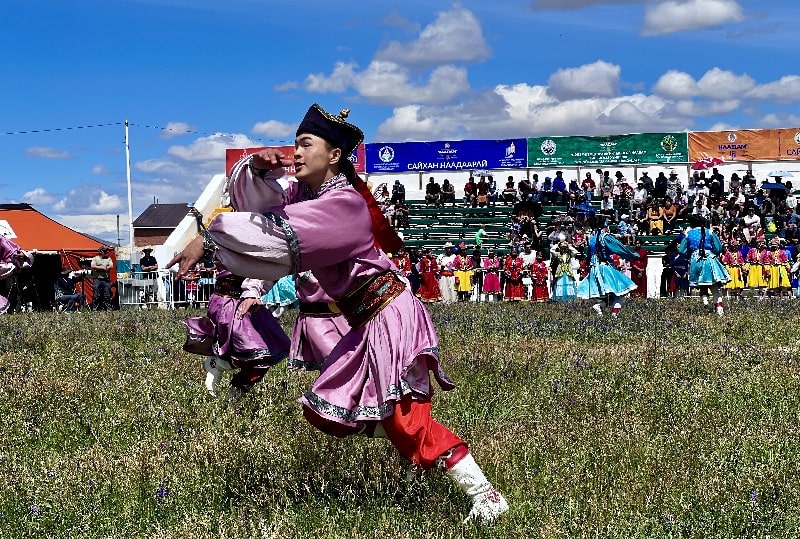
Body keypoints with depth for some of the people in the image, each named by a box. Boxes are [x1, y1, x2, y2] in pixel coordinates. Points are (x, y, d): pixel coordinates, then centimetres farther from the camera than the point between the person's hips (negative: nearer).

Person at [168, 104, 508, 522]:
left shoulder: (342, 203, -19)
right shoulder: (316, 197, 9)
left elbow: (278, 233, -28)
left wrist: (208, 237, -24)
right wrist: (261, 166, -7)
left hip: (389, 315, -10)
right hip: (368, 321, 10)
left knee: (406, 421, -12)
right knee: (331, 412, 12)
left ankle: (486, 497, -6)